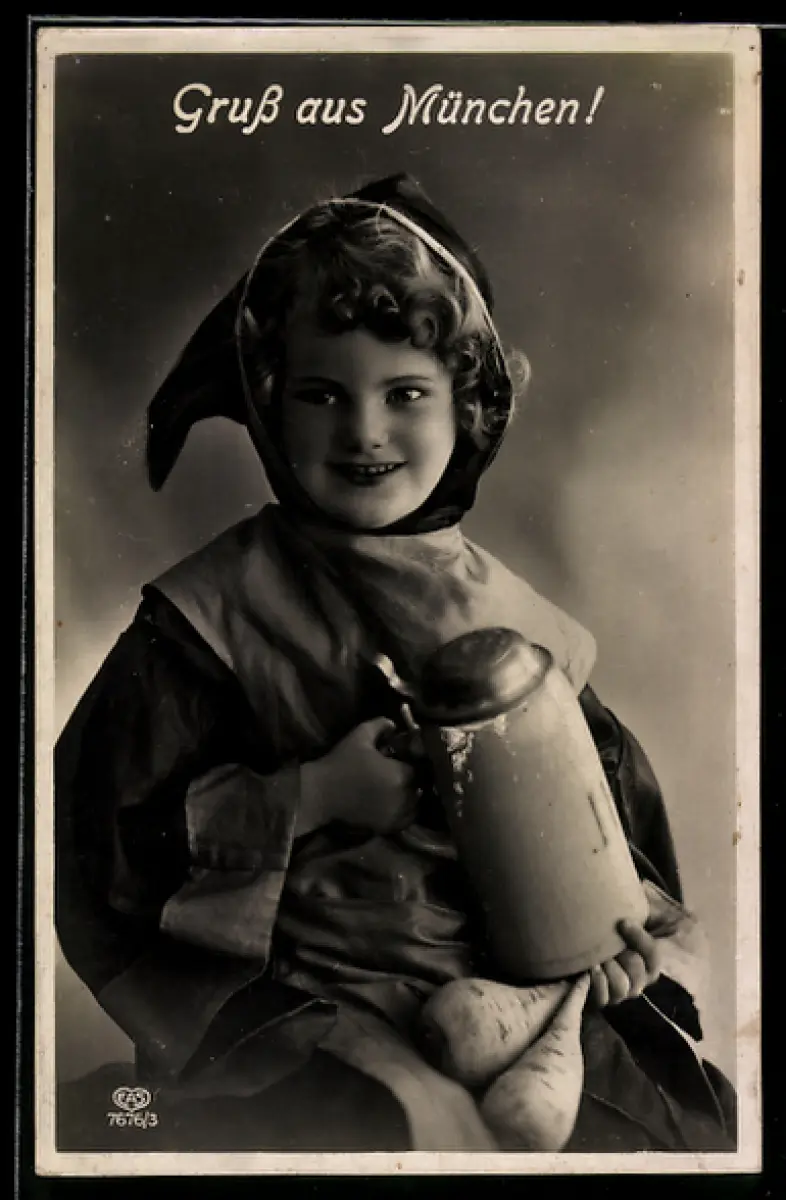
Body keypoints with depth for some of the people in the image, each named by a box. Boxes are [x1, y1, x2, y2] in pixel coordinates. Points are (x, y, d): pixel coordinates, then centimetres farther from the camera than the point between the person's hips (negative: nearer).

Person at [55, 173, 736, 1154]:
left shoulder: (515, 619, 7)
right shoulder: (215, 613, -5)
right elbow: (101, 833, -10)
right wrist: (307, 800, -17)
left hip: (506, 992, 4)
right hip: (291, 1018, -4)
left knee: (690, 1112, -10)